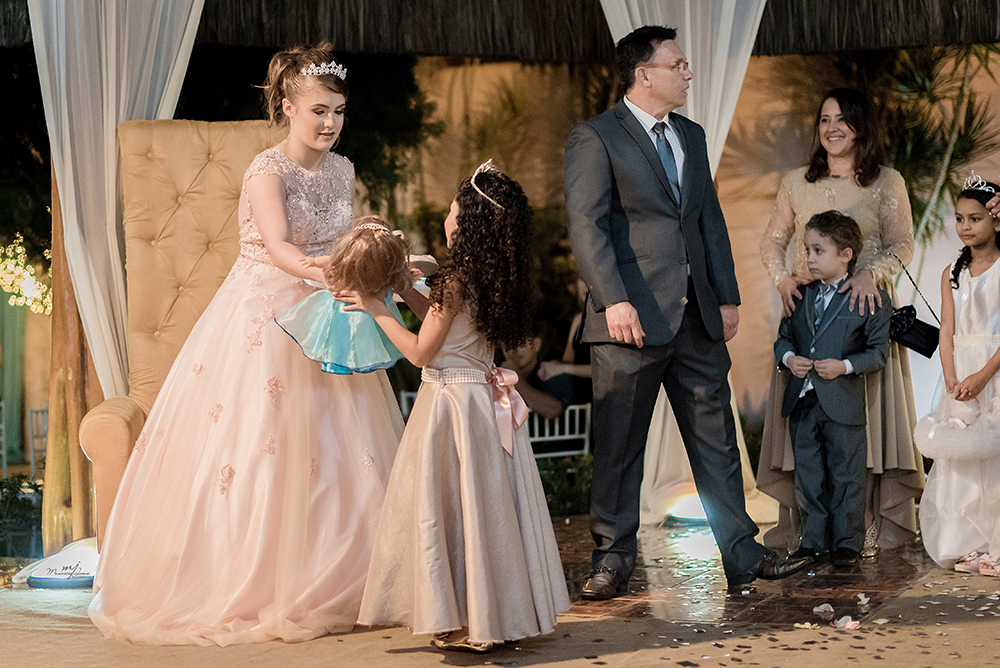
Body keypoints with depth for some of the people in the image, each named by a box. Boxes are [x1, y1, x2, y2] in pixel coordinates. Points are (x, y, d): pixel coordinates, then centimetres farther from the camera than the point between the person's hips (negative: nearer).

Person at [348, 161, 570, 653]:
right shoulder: (496, 280, 5)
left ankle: (464, 624, 6)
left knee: (448, 509, 1)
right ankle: (501, 612, 20)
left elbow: (420, 353, -12)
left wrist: (378, 310, -4)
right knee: (490, 507, 13)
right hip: (486, 399, 8)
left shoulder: (455, 281, -18)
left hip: (451, 404, -8)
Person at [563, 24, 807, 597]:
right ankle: (613, 559, 12)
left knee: (717, 438, 9)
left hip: (697, 315, 6)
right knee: (619, 444, 2)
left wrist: (728, 297, 13)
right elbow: (587, 226, -12)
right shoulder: (595, 138, -5)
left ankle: (741, 553, 15)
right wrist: (614, 300, -22)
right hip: (632, 316, -6)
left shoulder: (692, 136, 18)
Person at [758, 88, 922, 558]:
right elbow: (772, 241, 16)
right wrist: (782, 278, -4)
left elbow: (902, 245, 2)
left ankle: (866, 529, 3)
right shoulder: (796, 184, 11)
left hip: (865, 307, -2)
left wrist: (871, 273, -17)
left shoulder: (887, 183, 3)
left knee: (864, 411, -3)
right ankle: (804, 528, 6)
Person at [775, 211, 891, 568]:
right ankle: (814, 540, 21)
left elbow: (878, 350, -6)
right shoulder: (800, 295, 8)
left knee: (846, 476, 3)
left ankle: (847, 543, 13)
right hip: (802, 401, 5)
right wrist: (788, 358, -7)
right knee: (808, 476, 11)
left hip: (843, 403, -5)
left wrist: (844, 366, -19)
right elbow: (783, 337, 15)